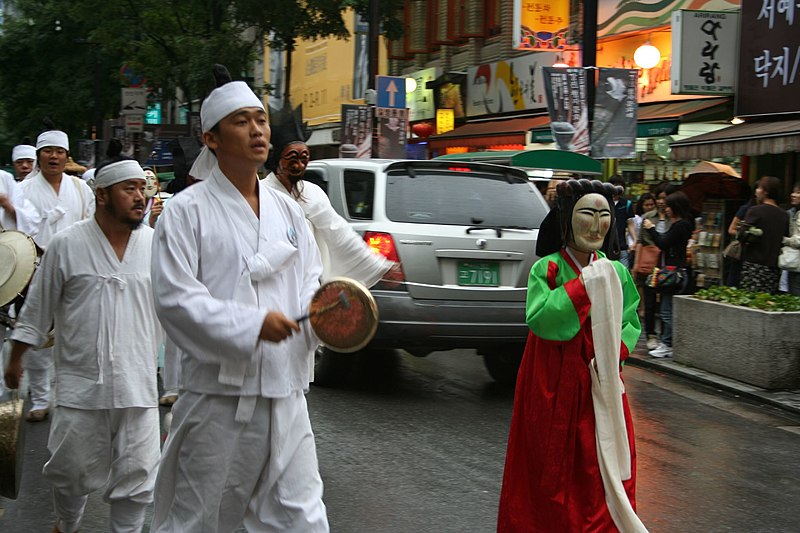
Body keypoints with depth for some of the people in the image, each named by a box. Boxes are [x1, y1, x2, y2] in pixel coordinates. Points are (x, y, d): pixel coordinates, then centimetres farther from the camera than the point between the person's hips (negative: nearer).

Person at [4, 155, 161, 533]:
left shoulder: (156, 244, 2)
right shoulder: (67, 245, -3)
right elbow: (37, 308, 5)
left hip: (138, 386, 1)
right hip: (79, 385, -1)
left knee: (137, 477, 3)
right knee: (70, 471, 10)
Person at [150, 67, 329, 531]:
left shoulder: (288, 211, 13)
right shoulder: (188, 210, -4)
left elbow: (309, 283, 16)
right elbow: (175, 298, -13)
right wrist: (253, 324, -21)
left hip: (285, 393, 5)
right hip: (218, 394, -4)